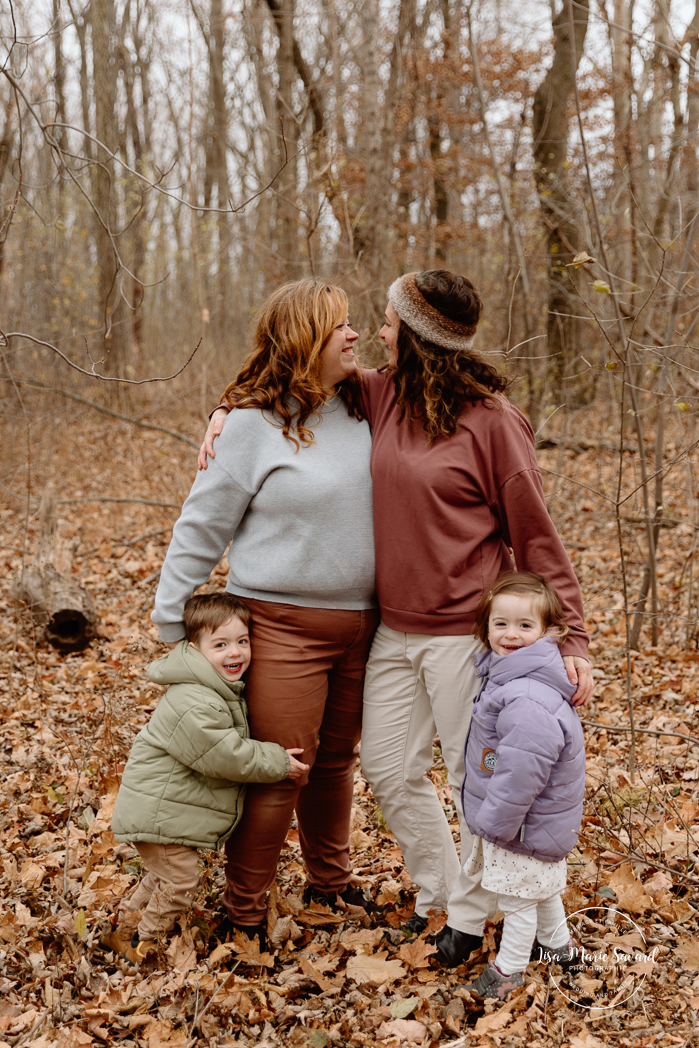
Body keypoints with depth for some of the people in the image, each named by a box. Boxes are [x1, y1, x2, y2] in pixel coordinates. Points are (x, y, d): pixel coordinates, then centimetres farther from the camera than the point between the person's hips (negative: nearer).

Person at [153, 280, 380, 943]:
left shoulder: (361, 409, 5)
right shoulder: (253, 423, -11)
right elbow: (201, 528, -5)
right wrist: (172, 624, -4)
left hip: (361, 624, 5)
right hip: (282, 623, -5)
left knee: (336, 761, 19)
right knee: (277, 774, -1)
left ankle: (330, 880, 38)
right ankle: (243, 913, 18)